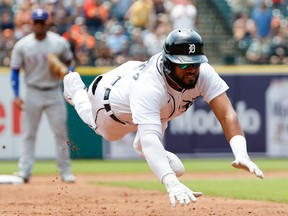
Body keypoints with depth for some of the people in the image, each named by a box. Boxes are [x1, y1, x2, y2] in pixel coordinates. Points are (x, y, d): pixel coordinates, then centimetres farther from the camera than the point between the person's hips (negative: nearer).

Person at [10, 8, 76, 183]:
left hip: (54, 93, 0)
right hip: (33, 94, 0)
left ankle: (65, 171, 9)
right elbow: (15, 70, 1)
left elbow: (70, 61, 11)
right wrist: (16, 95, -8)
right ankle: (24, 172, 1)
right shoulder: (22, 45, -4)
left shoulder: (60, 43, -3)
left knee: (61, 132, 1)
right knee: (29, 134, 1)